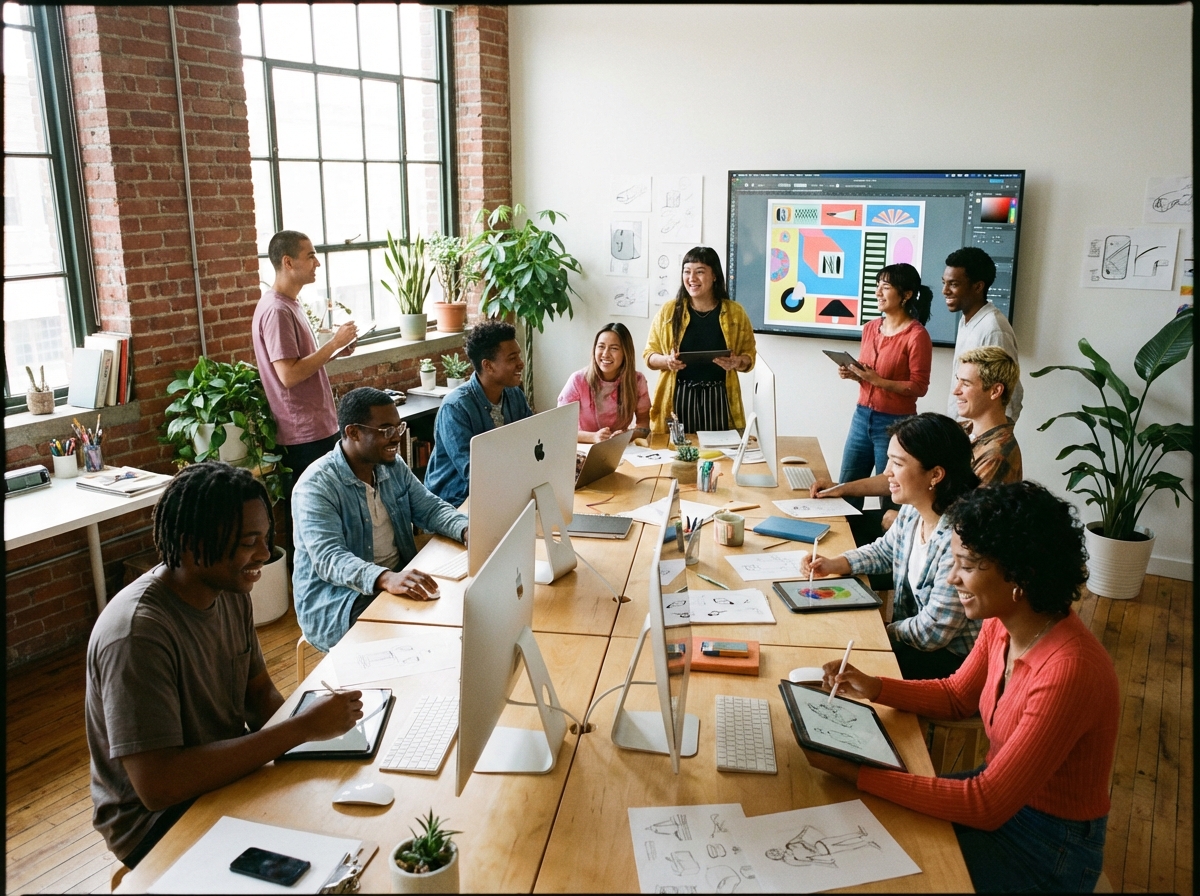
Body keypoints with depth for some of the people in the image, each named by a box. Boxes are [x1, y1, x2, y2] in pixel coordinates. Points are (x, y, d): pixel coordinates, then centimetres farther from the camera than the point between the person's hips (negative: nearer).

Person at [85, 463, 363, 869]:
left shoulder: (230, 589, -6)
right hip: (157, 820, -7)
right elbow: (157, 785, -34)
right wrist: (300, 729, -33)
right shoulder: (137, 634, -30)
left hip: (225, 772, 7)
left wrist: (309, 723, -16)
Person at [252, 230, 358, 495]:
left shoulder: (290, 304, 13)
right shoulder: (276, 310, -18)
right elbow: (289, 375, -24)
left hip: (318, 426, 10)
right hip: (304, 435, -10)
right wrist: (334, 343, -18)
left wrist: (336, 351, 6)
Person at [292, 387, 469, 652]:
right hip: (336, 598, -7)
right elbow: (329, 559, -29)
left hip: (399, 579, 7)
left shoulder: (393, 466, 5)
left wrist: (467, 531, -15)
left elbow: (430, 508, 8)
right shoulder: (316, 486, -18)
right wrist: (385, 579, -47)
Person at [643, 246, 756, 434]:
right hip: (678, 398, 0)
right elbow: (649, 354, 7)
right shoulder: (668, 311, 4)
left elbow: (749, 356, 9)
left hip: (718, 398, 0)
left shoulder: (736, 313, 5)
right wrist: (667, 360, -13)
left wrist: (737, 362, -12)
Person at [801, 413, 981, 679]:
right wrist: (834, 564, 0)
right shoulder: (912, 512, -6)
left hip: (950, 658, -7)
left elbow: (930, 634, -25)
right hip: (913, 635, 7)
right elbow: (883, 551, 17)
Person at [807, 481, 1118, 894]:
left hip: (1049, 851, -6)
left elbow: (986, 805, -31)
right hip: (1000, 792, 6)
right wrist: (872, 688, -8)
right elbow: (955, 697, 9)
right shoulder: (1002, 623, -10)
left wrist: (855, 772, -31)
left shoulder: (1068, 670, -34)